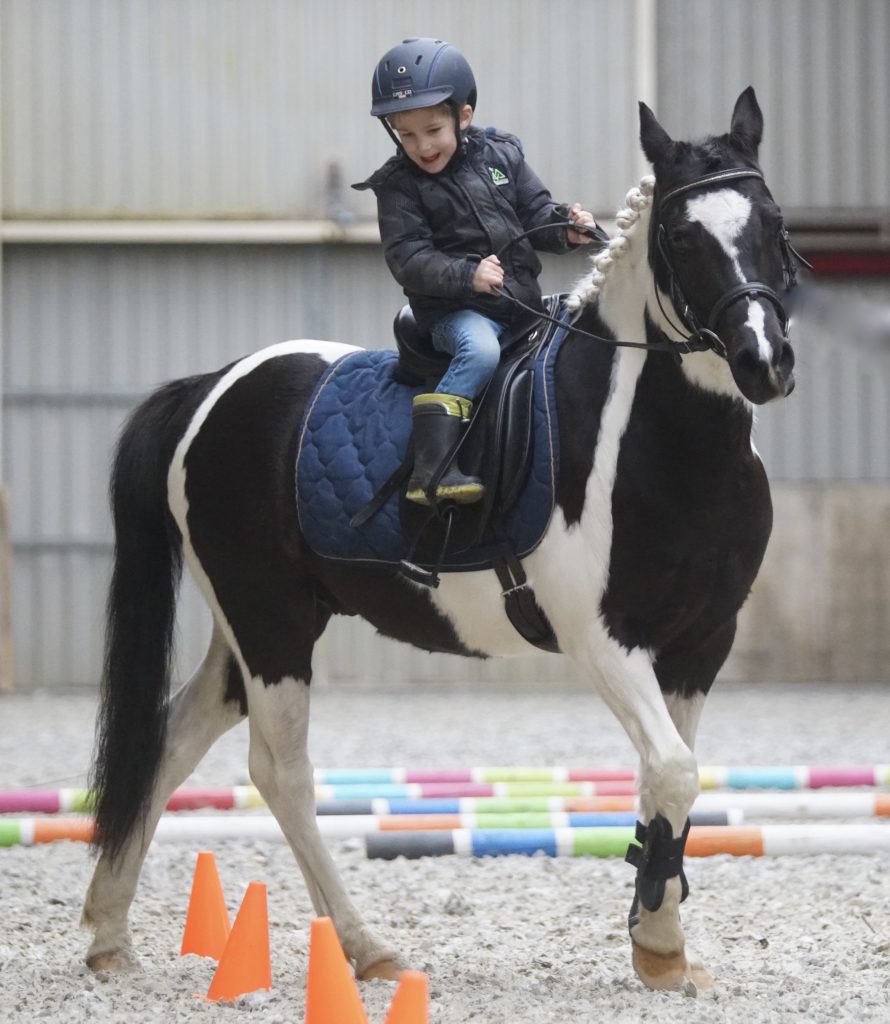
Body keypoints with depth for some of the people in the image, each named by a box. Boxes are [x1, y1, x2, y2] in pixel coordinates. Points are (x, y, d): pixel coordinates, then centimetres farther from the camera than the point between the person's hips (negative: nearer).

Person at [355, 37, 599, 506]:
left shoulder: (501, 156, 6)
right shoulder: (399, 186, -5)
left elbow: (535, 214, 12)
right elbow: (408, 259, -12)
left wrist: (565, 228, -10)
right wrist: (467, 276, -26)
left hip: (523, 302, 6)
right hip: (454, 309, -6)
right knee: (480, 350, -34)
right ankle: (430, 468, -39)